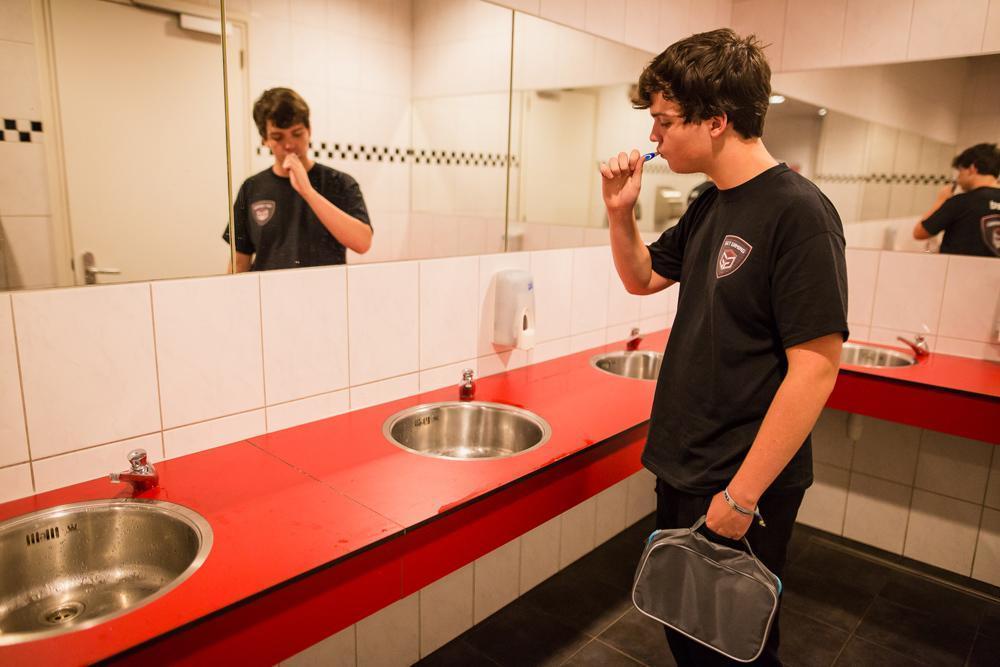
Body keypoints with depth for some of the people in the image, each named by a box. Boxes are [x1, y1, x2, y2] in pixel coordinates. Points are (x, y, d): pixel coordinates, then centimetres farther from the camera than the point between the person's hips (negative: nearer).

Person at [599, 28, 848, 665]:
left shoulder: (797, 212, -19)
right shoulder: (709, 206, 5)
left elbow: (815, 368, -22)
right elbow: (642, 278, 18)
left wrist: (741, 495, -20)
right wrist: (620, 211, 0)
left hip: (741, 483, -7)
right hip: (681, 466, 7)